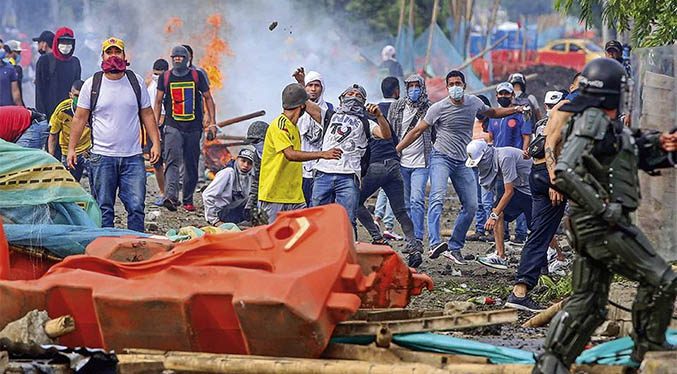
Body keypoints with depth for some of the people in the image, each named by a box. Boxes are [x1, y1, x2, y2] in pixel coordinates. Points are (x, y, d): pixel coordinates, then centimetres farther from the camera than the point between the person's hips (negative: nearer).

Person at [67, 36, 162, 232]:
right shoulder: (92, 84, 4)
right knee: (104, 208, 1)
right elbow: (80, 118, 6)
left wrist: (155, 143, 3)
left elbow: (147, 115, 12)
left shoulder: (136, 82, 8)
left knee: (136, 207, -4)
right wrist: (71, 148, 1)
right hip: (102, 157, -1)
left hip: (133, 157, 1)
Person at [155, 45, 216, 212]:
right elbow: (158, 102, 13)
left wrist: (212, 122, 5)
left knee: (191, 165, 5)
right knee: (173, 161, -19)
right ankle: (171, 196, -33)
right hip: (173, 127, -1)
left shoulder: (197, 76, 6)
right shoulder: (165, 77, 7)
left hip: (194, 128, 1)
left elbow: (208, 98, 11)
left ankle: (188, 200, 16)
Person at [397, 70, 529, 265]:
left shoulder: (474, 102, 4)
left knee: (471, 206, 1)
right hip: (441, 158, -5)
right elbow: (416, 131, -4)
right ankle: (434, 244, -41)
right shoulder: (439, 108, -9)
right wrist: (395, 150, -9)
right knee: (437, 197, -26)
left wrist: (515, 110, 17)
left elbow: (492, 112, 26)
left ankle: (454, 248, 11)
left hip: (462, 162, 5)